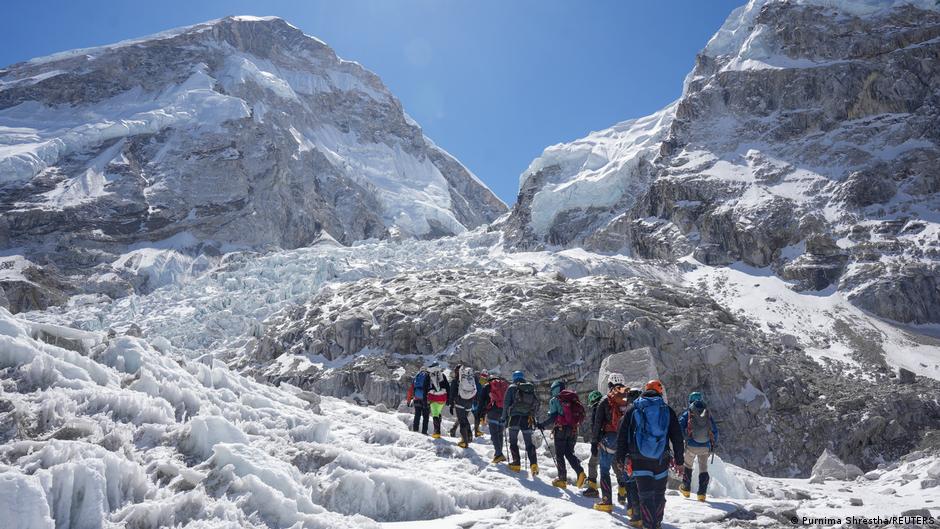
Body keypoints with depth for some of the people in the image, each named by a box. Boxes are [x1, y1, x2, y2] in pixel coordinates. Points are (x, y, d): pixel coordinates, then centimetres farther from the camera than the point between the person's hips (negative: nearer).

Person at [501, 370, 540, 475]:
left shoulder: (512, 387, 2)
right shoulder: (531, 388, 13)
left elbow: (506, 403, -2)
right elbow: (536, 403, 13)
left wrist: (504, 418, 5)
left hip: (514, 417, -3)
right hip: (527, 418, 3)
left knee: (513, 441, 7)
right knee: (529, 442, 5)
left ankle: (516, 464, 1)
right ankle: (533, 464, -10)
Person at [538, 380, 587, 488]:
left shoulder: (555, 400, -4)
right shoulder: (574, 399, 13)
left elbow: (552, 417, -11)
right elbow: (582, 414, 12)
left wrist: (542, 425, 1)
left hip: (561, 429, -5)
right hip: (573, 430, 5)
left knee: (559, 454, 4)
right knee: (569, 453, 15)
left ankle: (562, 479, 3)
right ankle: (580, 472, -5)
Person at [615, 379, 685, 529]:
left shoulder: (632, 409, 4)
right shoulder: (668, 410, 5)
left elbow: (621, 436, 4)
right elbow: (677, 438, 7)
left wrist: (620, 458, 11)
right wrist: (679, 461, 13)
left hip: (639, 460, -1)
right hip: (661, 460, 1)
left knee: (646, 495, -1)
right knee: (659, 494, 16)